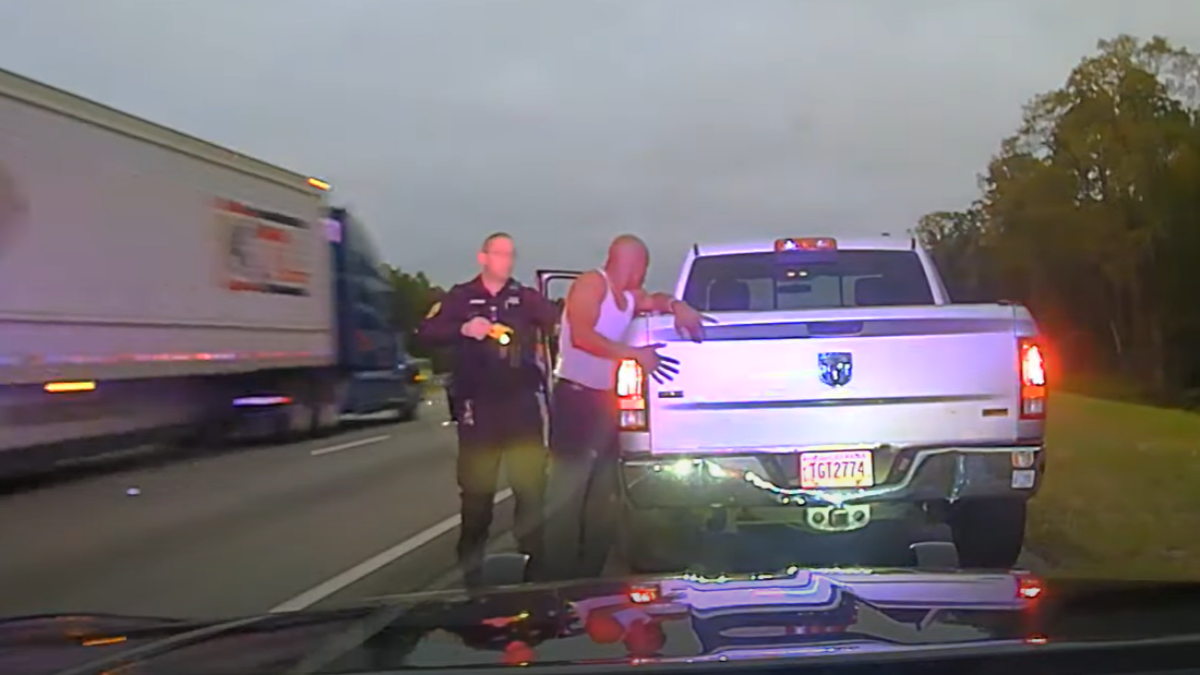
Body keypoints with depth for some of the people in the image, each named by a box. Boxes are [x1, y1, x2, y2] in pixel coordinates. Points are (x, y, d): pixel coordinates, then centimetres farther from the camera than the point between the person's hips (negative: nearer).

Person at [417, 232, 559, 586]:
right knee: (477, 485, 4)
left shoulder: (526, 297, 10)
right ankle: (471, 563, 15)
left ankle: (533, 557, 16)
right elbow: (426, 332, -5)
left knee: (531, 482, 4)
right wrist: (463, 330, -19)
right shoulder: (461, 297, 5)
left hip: (521, 401, 2)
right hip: (478, 404, -1)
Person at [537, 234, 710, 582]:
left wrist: (676, 306, 7)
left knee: (602, 495, 11)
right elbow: (581, 335, -21)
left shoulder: (629, 295, 14)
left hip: (607, 398, 9)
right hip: (577, 396, -9)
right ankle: (556, 578, -7)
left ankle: (589, 575, 18)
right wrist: (634, 354, -27)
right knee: (567, 492, -10)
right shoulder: (591, 283, -9)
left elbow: (654, 301, 31)